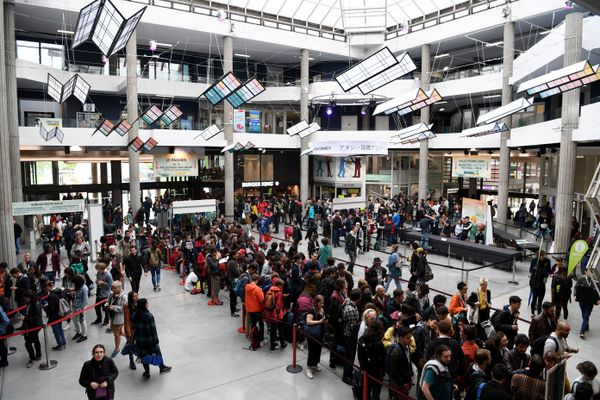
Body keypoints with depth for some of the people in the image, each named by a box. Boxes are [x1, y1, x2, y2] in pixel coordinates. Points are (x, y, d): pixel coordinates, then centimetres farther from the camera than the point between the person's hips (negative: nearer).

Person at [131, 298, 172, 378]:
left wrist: (135, 338, 13)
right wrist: (156, 340, -10)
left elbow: (134, 328, 1)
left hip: (140, 341, 4)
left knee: (144, 355, 18)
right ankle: (162, 368, 35)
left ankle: (147, 372, 30)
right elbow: (153, 329, -19)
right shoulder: (149, 316, -24)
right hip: (150, 340, -4)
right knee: (157, 352, 17)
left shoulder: (134, 316, -7)